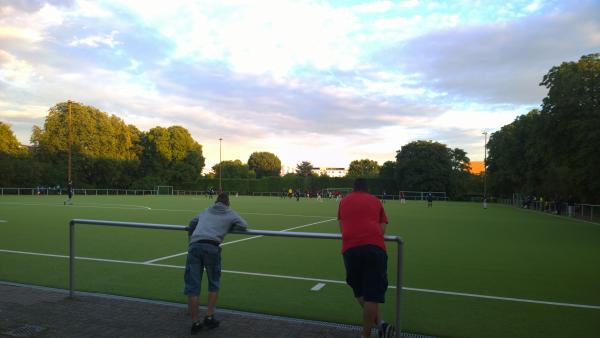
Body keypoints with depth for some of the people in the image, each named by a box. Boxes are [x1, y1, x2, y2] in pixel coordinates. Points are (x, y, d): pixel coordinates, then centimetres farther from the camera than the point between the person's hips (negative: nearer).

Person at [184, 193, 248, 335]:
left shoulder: (205, 211, 28)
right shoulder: (230, 213, 18)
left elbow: (192, 222, 33)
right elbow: (244, 226, 12)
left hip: (194, 246, 3)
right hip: (212, 247, -2)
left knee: (192, 286, 6)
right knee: (214, 283, 17)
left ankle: (195, 322, 9)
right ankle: (209, 317, 16)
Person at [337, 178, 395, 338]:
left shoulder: (344, 201, 23)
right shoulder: (376, 201, 20)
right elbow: (382, 229, 15)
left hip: (350, 249, 1)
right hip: (375, 247, -1)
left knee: (360, 292, 15)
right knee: (372, 294, 3)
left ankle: (381, 324, 3)